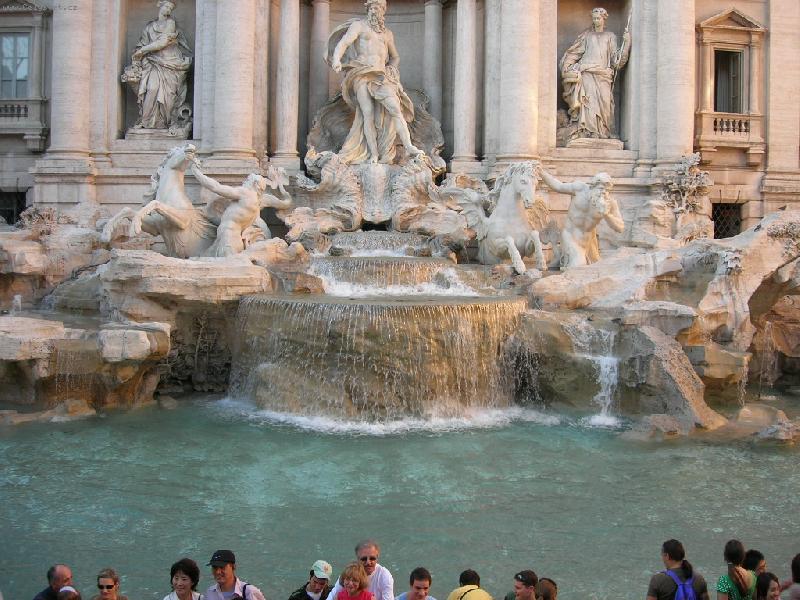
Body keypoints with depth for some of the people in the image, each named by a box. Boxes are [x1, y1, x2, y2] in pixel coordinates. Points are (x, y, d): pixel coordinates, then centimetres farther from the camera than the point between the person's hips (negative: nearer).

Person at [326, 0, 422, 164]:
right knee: (368, 114, -16)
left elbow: (395, 57, 36)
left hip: (381, 77, 3)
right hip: (362, 75, -3)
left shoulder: (387, 34, 25)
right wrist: (336, 59, -25)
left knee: (395, 109, -19)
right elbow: (343, 43, -4)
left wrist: (391, 69, 13)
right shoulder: (359, 25, 11)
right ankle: (373, 155, -17)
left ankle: (409, 147, -29)